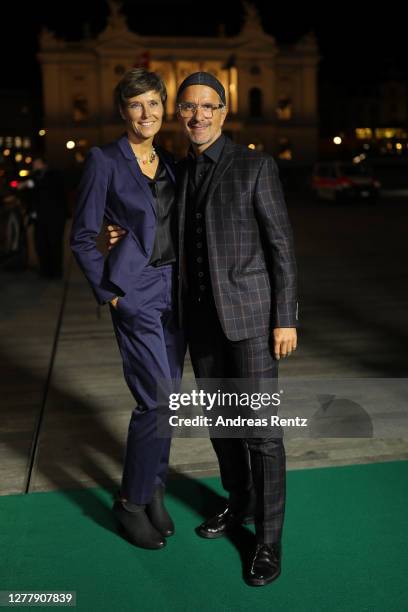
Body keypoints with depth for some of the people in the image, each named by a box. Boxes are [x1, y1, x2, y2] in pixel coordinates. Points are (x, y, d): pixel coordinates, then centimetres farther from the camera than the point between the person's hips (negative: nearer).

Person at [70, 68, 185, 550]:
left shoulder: (170, 163, 12)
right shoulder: (104, 160, -6)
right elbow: (82, 237, -5)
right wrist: (110, 291, -9)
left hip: (174, 289, 6)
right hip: (136, 293, -6)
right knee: (156, 399, -9)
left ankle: (154, 490, 27)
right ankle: (131, 503, 11)